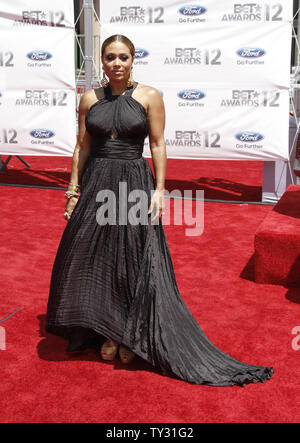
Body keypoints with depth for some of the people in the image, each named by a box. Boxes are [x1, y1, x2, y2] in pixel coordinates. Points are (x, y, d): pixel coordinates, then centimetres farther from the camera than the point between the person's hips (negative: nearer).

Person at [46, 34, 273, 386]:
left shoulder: (149, 97, -1)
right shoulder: (90, 98, 7)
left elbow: (158, 145, -2)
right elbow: (82, 147, 9)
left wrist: (158, 189, -9)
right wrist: (74, 189, 5)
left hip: (134, 183, -3)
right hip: (95, 184, 3)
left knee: (134, 263, 2)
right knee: (93, 260, 5)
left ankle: (130, 335, 20)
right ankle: (107, 331, 23)